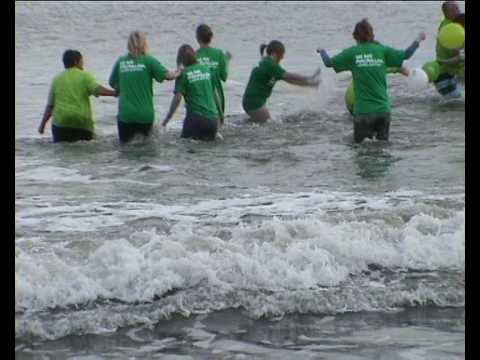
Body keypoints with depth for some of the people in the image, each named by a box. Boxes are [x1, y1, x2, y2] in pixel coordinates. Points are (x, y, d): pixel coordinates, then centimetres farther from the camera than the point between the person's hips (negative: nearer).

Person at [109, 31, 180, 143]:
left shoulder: (120, 62, 1)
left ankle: (131, 138, -8)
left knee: (124, 141, 18)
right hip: (145, 113, -1)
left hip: (125, 113, 1)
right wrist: (178, 73, 9)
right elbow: (167, 75, -11)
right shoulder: (149, 60, -5)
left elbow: (112, 84, 10)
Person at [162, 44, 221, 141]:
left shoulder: (183, 74, -5)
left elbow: (177, 98, -13)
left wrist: (166, 120, -11)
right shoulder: (206, 70, 9)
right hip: (212, 117, 4)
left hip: (196, 117, -4)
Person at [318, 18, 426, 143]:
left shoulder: (352, 53, -3)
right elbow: (405, 55, 5)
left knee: (360, 143, 10)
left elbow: (329, 63, 0)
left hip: (363, 111, -2)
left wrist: (322, 51, 22)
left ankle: (368, 135, -16)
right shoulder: (381, 50, 1)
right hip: (383, 109, 2)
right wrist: (418, 40, 22)